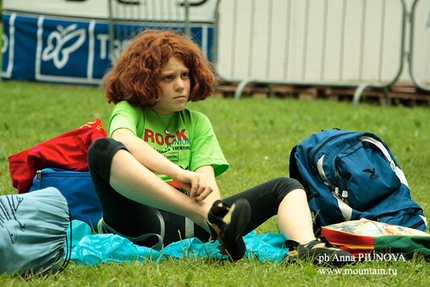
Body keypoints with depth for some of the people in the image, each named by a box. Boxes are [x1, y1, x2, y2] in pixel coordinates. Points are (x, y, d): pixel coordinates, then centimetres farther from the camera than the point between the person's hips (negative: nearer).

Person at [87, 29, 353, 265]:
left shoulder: (197, 122, 22)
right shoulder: (129, 111, 10)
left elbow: (207, 176, 6)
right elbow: (123, 140, -16)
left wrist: (212, 203, -18)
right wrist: (180, 173, -30)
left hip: (190, 217, 5)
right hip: (143, 220, -5)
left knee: (286, 187, -2)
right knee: (103, 149, -31)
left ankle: (306, 246, -40)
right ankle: (211, 218, -44)